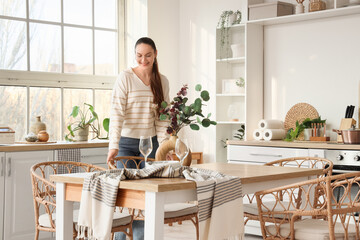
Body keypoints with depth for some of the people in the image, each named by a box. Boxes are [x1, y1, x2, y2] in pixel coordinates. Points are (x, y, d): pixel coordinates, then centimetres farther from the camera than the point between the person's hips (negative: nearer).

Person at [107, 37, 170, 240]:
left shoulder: (162, 82, 3)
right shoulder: (125, 78, -9)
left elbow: (162, 117, 4)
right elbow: (117, 113, -16)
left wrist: (163, 146, -6)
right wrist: (113, 146, -24)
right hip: (126, 143, -3)